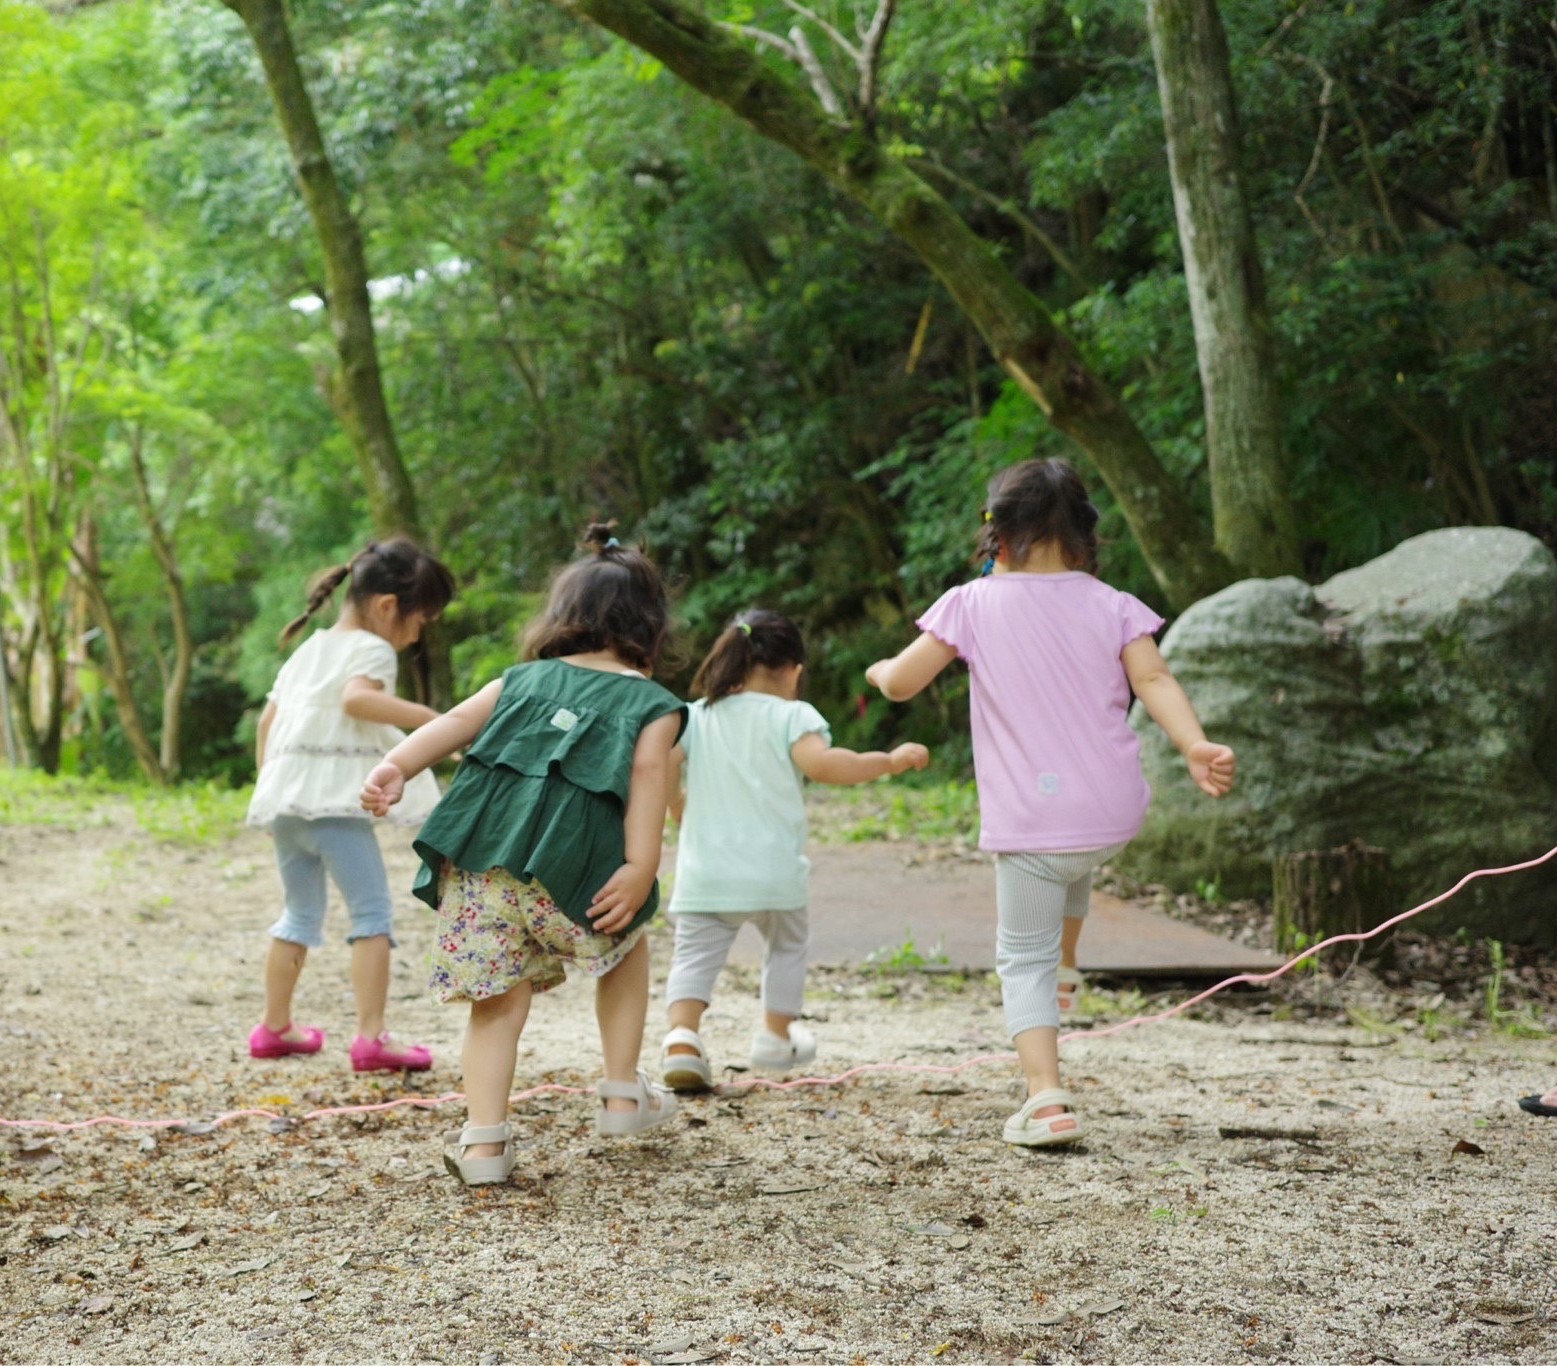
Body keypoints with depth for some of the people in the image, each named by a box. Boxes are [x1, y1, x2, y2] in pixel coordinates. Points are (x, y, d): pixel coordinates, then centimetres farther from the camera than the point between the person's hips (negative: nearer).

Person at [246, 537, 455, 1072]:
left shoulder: (309, 650, 22)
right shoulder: (370, 649, -4)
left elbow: (268, 718, 22)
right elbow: (357, 697, -25)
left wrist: (267, 779, 28)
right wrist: (429, 718, -27)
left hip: (283, 794, 8)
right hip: (333, 799, -8)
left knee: (301, 913, 20)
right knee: (373, 911, -6)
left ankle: (273, 1027, 25)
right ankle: (371, 1037, -14)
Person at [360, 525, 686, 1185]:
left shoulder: (524, 678, 25)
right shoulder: (651, 703, 14)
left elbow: (458, 720, 10)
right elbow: (648, 774, -4)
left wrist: (397, 765, -4)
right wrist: (641, 868, -13)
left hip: (479, 858, 3)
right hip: (565, 867, -2)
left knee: (499, 997, 12)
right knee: (627, 948, 26)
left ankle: (483, 1140, 4)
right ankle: (623, 1094, 27)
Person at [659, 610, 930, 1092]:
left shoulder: (696, 715, 7)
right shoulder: (791, 715, -4)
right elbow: (820, 763, -21)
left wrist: (677, 808, 14)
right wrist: (888, 761, -12)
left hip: (706, 871, 1)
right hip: (774, 872, -1)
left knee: (694, 955, 3)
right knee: (785, 946, 24)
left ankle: (682, 1035, -20)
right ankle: (776, 1034, 31)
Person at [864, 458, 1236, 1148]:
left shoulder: (971, 605, -2)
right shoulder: (1111, 606, 4)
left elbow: (900, 682, -1)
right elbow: (1153, 680, -11)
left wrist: (880, 670, 21)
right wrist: (1195, 746, -20)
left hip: (1031, 825, -3)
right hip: (1115, 815, 3)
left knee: (1024, 957, 6)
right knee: (1075, 866, 39)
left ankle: (1047, 1098, -8)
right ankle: (1061, 968, 45)